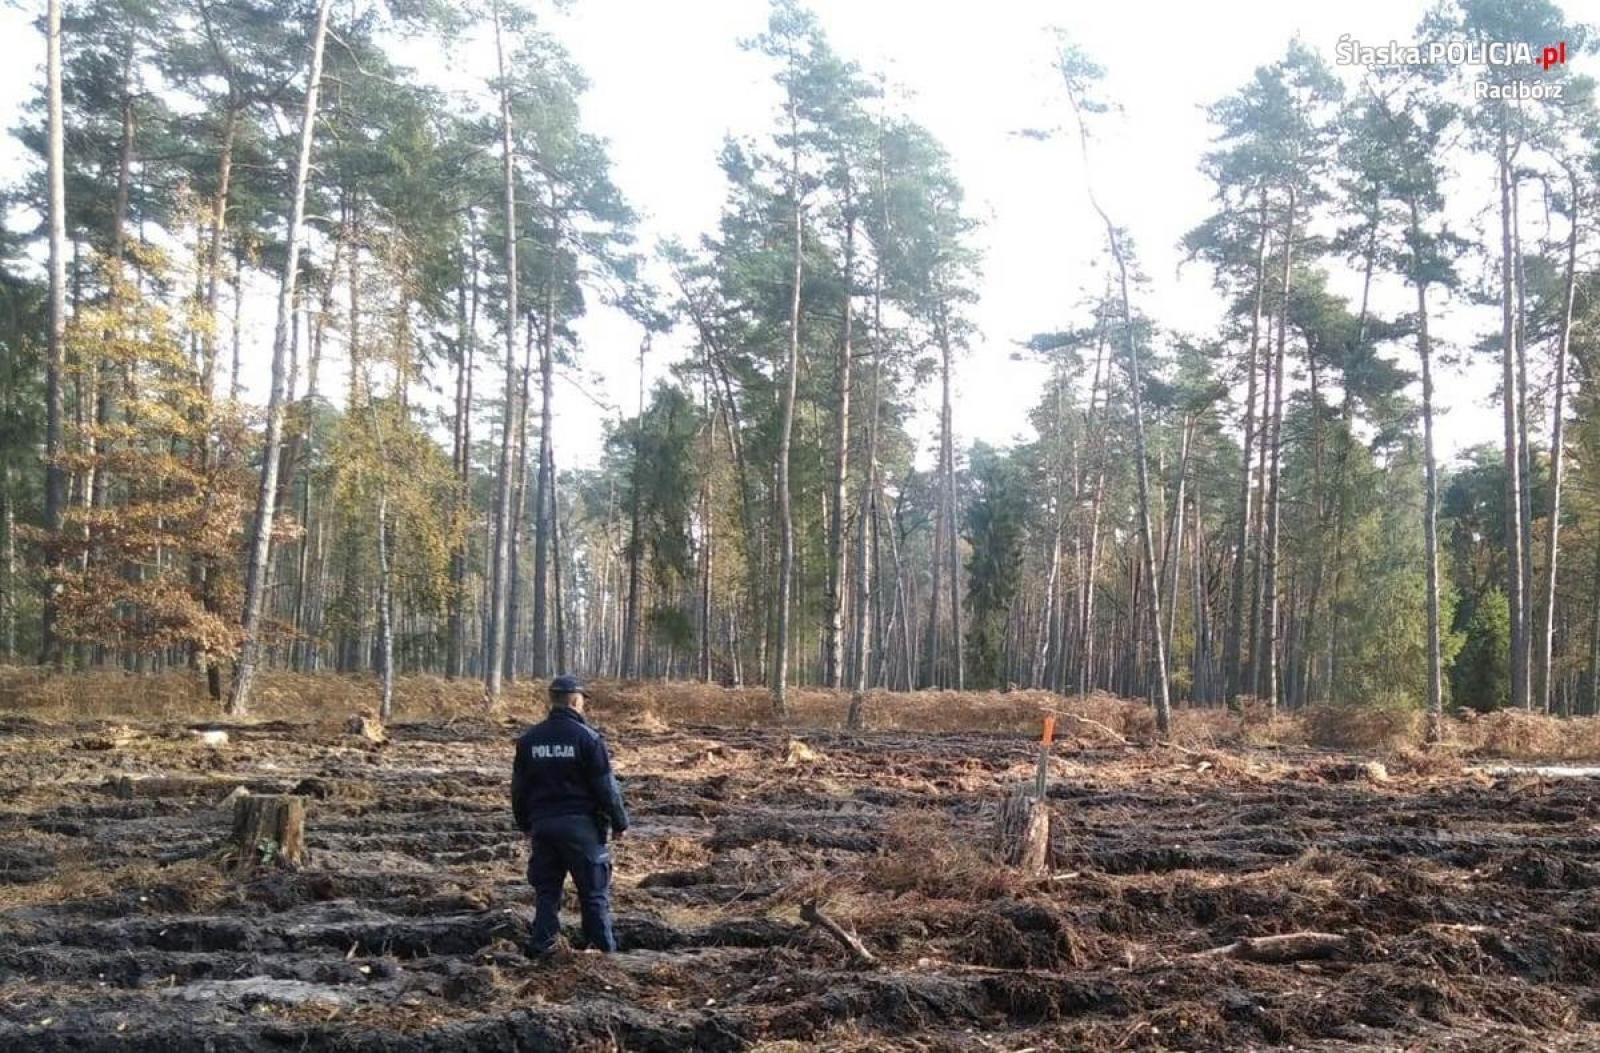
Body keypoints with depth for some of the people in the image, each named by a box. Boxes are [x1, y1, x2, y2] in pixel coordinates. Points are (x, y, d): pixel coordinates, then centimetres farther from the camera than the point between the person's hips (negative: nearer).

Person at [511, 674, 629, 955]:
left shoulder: (529, 739, 6)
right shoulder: (587, 737, -10)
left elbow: (518, 787, 13)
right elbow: (606, 786, -8)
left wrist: (525, 824, 24)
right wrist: (619, 822, 2)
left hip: (542, 825, 4)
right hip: (580, 824, -4)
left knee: (546, 890, 12)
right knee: (594, 892, 5)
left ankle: (542, 947, 9)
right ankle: (603, 949, 8)